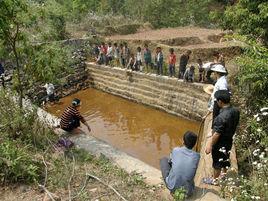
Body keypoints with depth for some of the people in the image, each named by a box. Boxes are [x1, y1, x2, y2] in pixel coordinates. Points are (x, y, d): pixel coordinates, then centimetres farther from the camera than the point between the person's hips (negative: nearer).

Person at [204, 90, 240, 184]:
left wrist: (210, 146, -15)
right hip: (229, 140, 8)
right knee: (225, 159, 28)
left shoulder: (221, 117, -36)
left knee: (217, 162, 15)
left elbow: (217, 134, -28)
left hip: (220, 143, -8)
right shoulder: (235, 111, -11)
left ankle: (215, 180, 36)